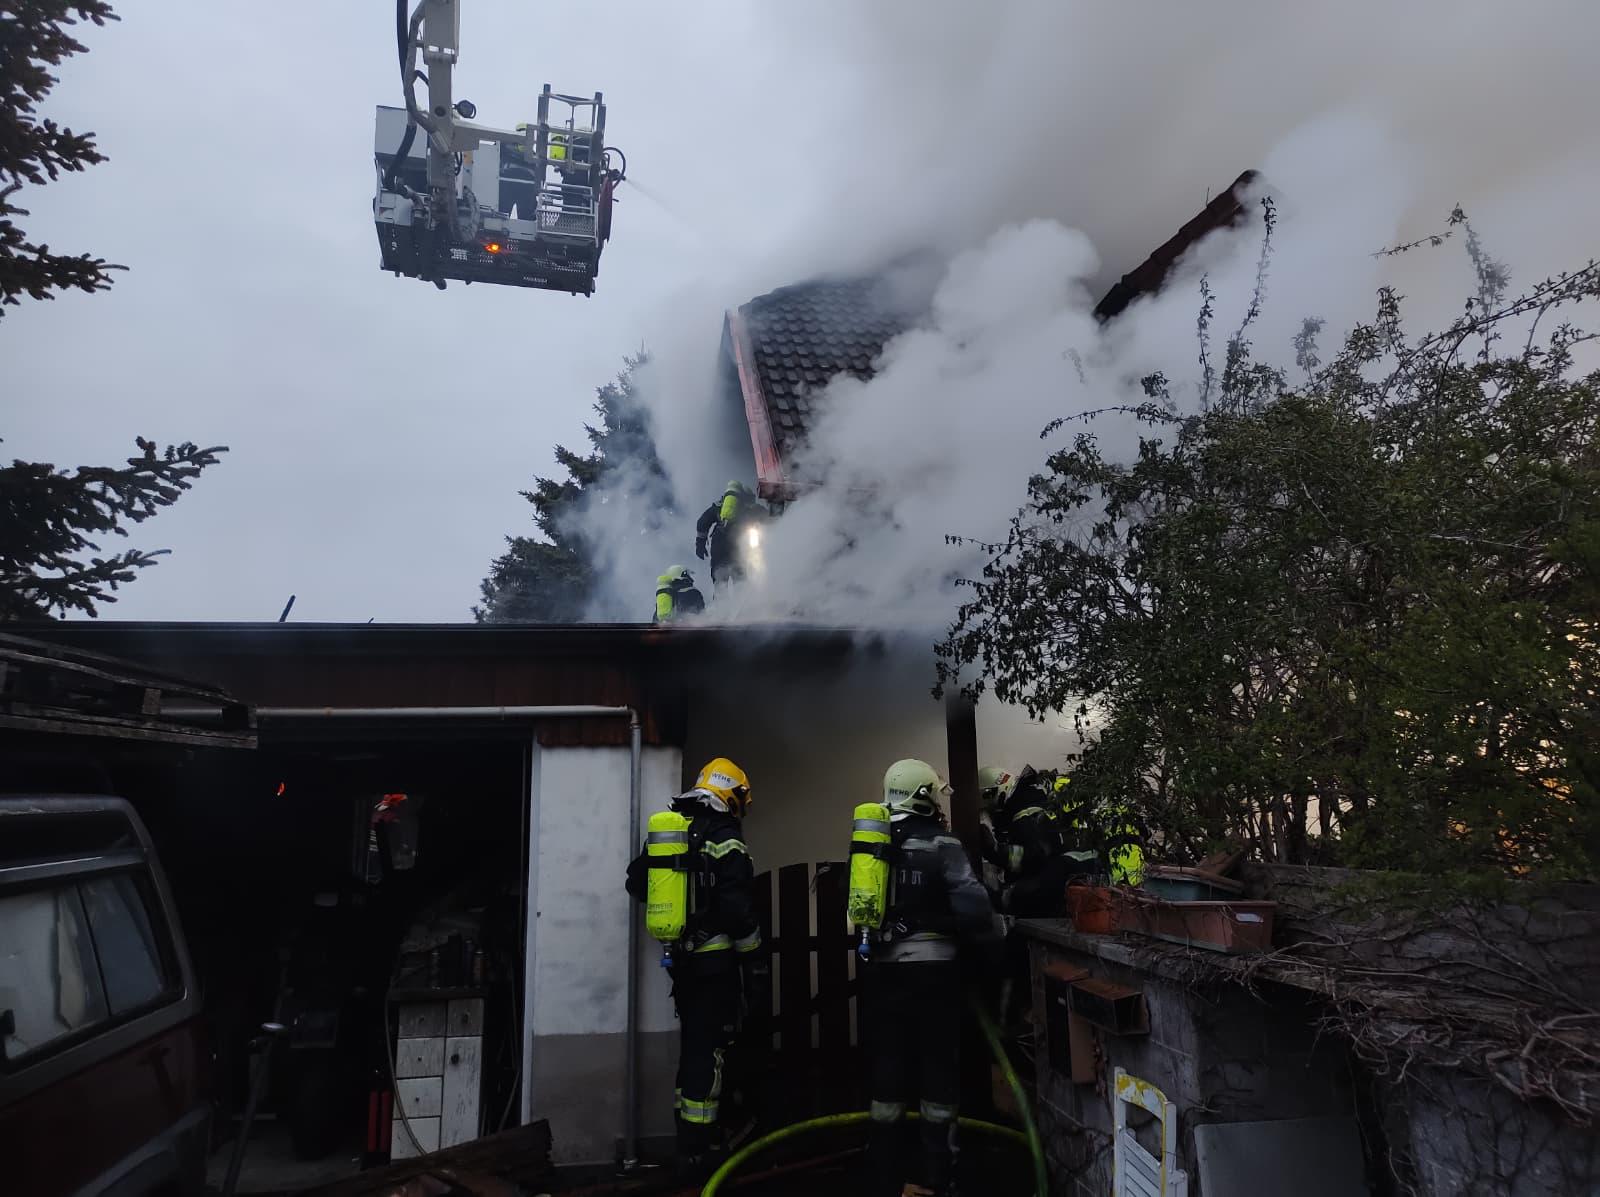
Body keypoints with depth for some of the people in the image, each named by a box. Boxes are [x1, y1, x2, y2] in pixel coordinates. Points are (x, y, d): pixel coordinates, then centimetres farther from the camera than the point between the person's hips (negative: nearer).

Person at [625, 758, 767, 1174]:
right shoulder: (726, 841, -13)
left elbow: (636, 882, 14)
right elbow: (740, 914, -17)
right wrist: (757, 969, -11)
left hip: (680, 959, 7)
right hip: (715, 962, -7)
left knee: (691, 1046, 18)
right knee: (708, 1051, -2)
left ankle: (689, 1136, 28)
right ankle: (698, 1150, 2)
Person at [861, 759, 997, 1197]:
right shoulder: (942, 845, -11)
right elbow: (972, 905, -20)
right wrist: (988, 934, -2)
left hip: (881, 971, 5)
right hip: (931, 971, -4)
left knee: (886, 1075, 12)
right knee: (937, 1075, 8)